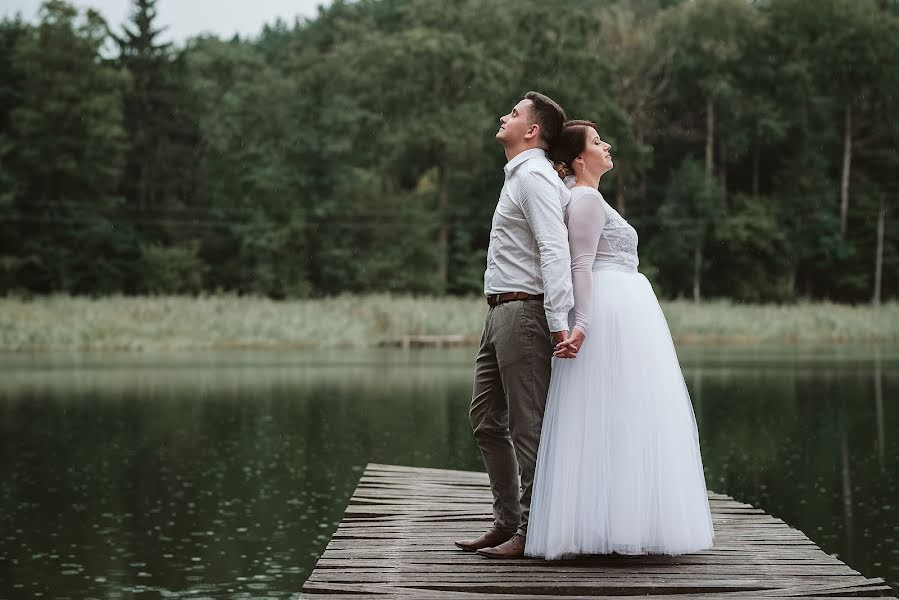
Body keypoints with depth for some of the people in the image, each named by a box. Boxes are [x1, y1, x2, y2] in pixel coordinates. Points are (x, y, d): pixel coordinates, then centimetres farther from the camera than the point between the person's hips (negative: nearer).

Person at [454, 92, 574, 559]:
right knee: (486, 418, 14)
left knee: (527, 425, -5)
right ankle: (507, 521, 21)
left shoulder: (533, 177, -12)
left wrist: (558, 322, -29)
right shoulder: (520, 176, 20)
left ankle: (532, 531, 0)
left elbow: (554, 250, -22)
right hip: (501, 312, 11)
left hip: (524, 311, -11)